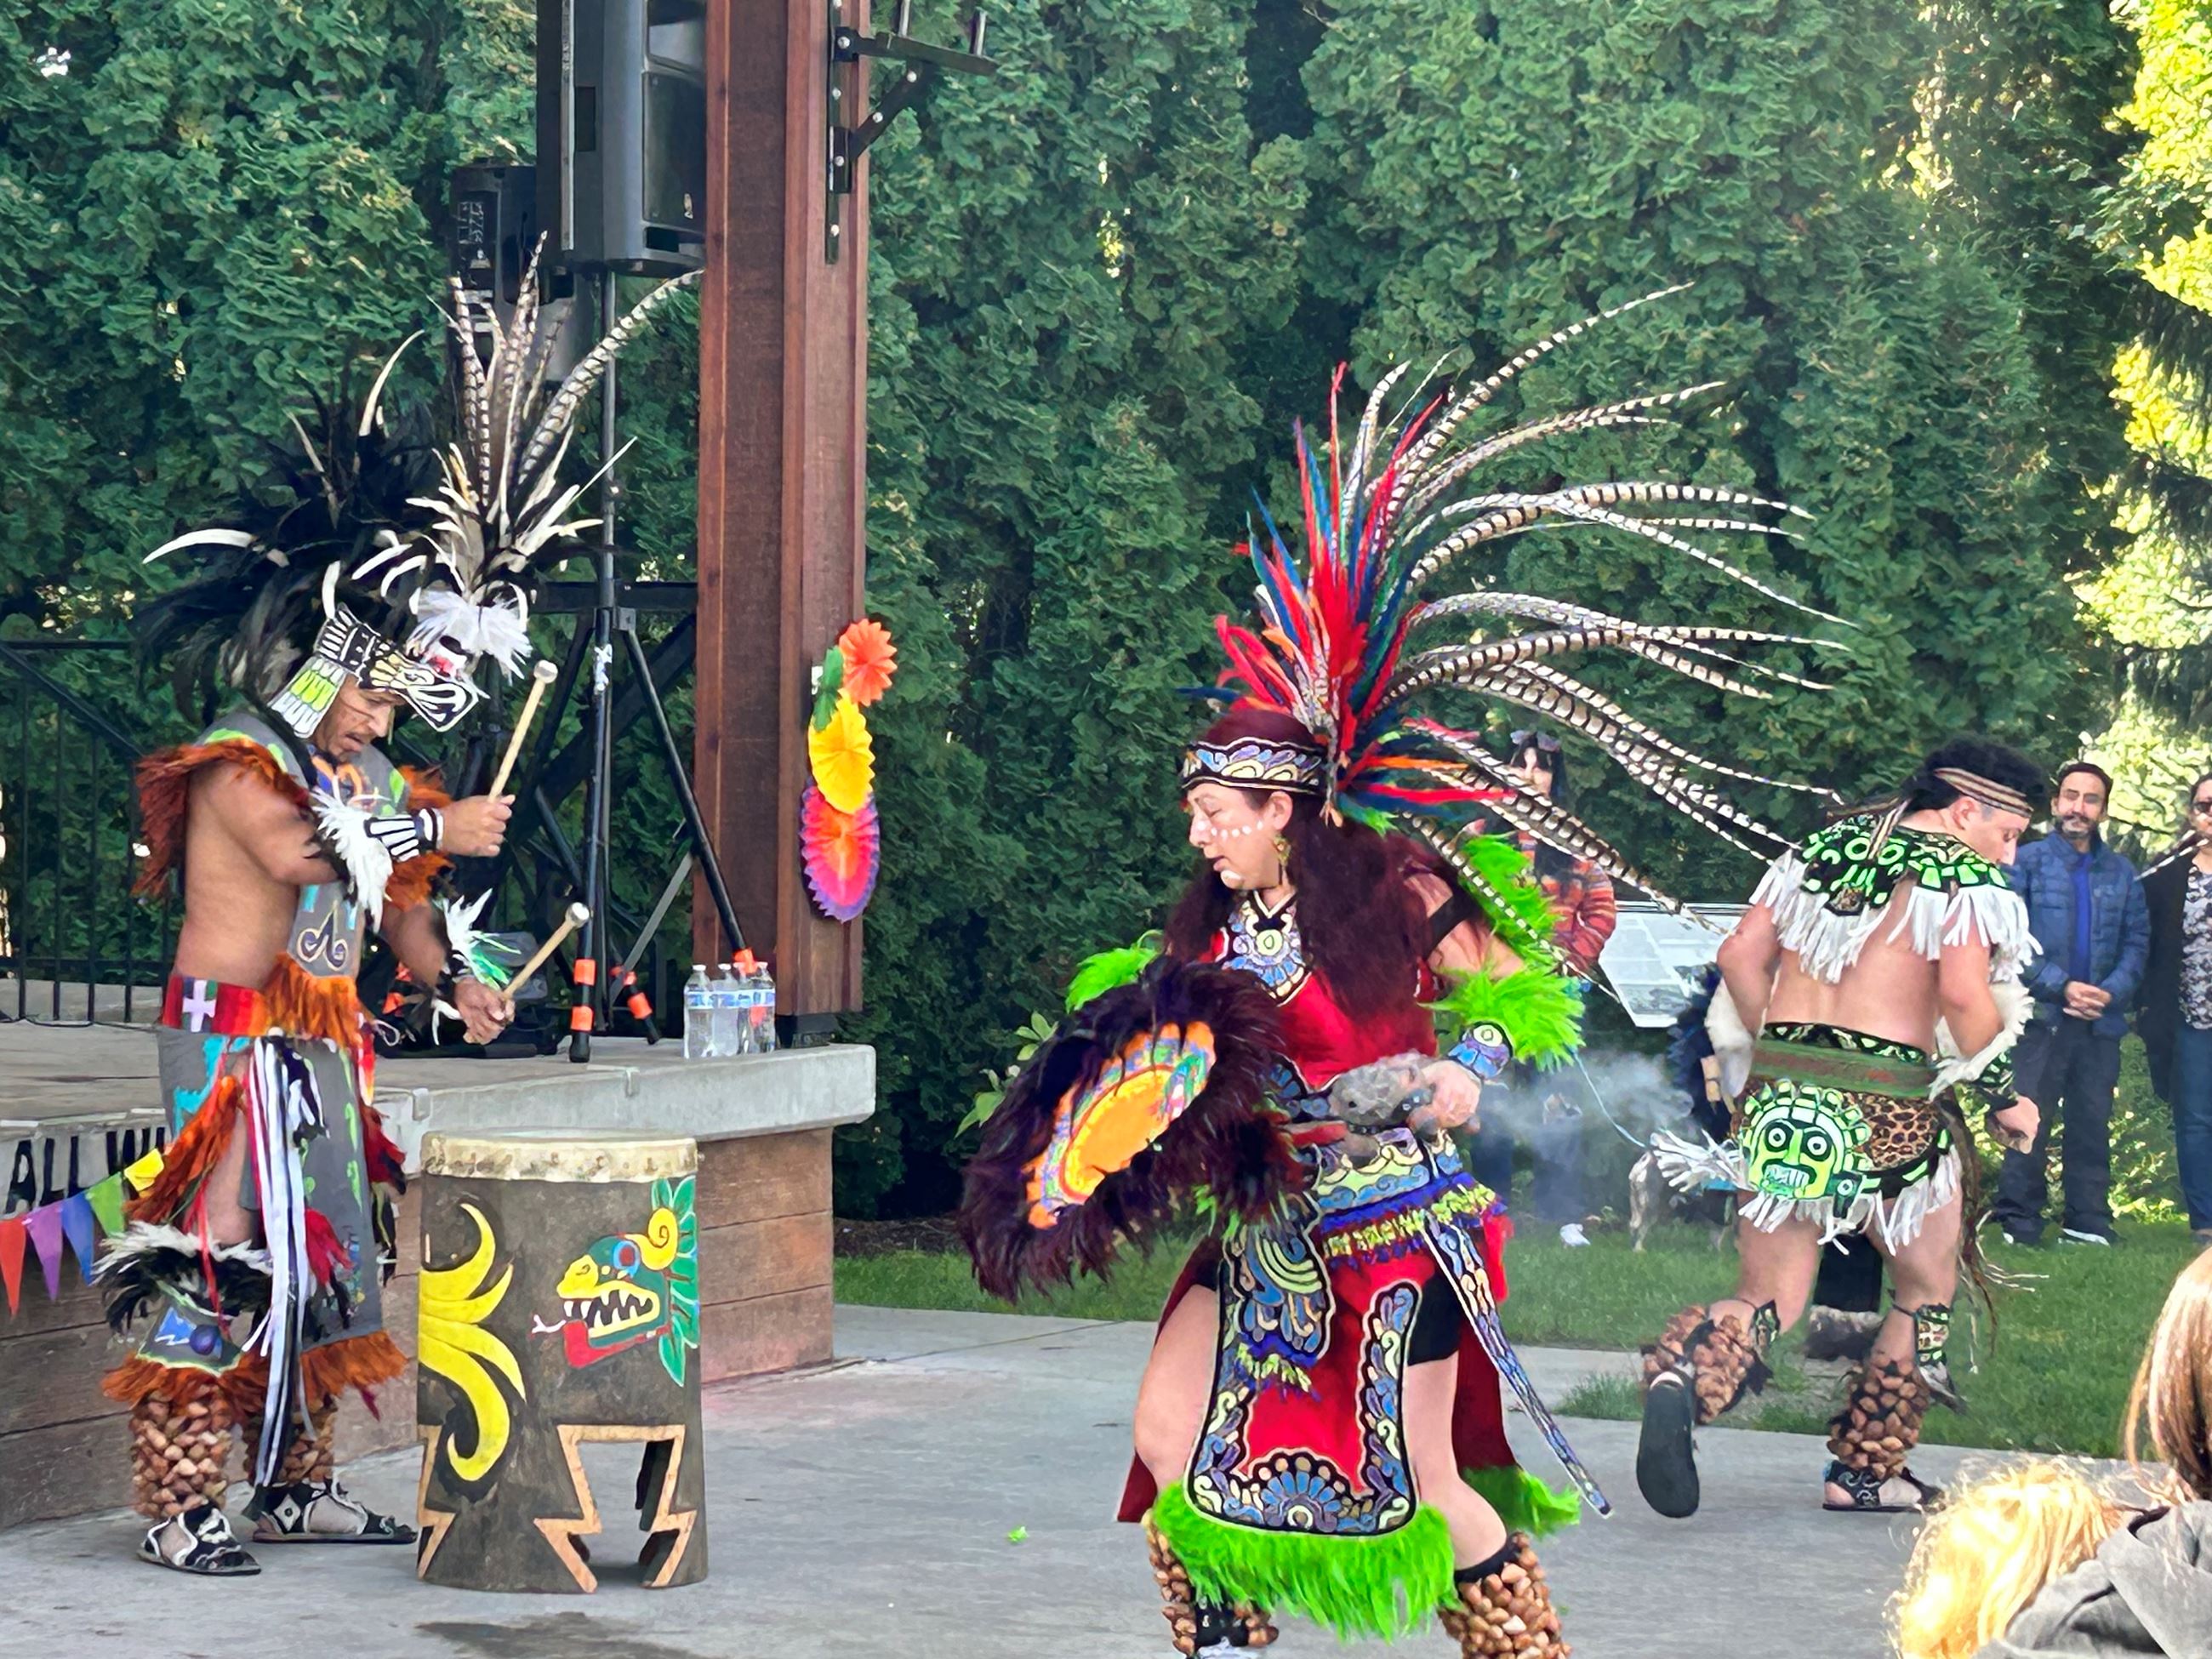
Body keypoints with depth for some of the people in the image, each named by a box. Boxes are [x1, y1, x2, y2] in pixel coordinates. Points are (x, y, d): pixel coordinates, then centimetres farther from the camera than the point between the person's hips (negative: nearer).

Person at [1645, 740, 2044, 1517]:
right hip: (1887, 1099, -5)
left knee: (1766, 1300, 7)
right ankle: (1865, 1472, 18)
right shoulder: (1966, 876, -3)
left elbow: (1741, 954, 12)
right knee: (1927, 1287, 19)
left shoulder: (1824, 847, 16)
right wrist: (2002, 1096, -3)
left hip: (1779, 1094, 5)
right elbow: (1963, 994, -16)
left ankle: (1681, 1378, -27)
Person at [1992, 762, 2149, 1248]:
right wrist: (2061, 987, -13)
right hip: (2040, 1016, -3)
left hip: (2100, 1021, 3)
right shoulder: (2027, 862, 2)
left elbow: (2137, 941, 10)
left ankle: (2090, 1222, 13)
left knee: (2092, 1124, 7)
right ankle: (2019, 1223, 1)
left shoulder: (2121, 873, 13)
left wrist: (2112, 992, -8)